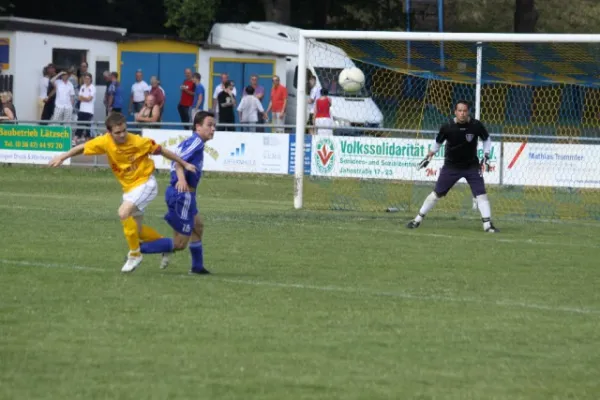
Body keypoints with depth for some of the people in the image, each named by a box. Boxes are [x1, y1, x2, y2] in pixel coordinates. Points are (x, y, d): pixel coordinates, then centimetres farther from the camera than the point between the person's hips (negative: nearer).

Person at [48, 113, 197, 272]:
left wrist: (184, 164, -6)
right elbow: (83, 148, 4)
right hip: (129, 187, 6)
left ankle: (134, 254, -10)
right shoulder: (105, 142, -12)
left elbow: (161, 151, -11)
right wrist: (62, 157, 0)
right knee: (137, 231, 12)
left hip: (145, 183, -6)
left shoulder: (137, 141, -22)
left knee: (124, 213, -28)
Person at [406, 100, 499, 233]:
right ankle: (418, 220, 12)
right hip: (451, 166, 0)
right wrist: (429, 157, 4)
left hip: (472, 166, 0)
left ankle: (487, 224, -4)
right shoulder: (447, 127, -17)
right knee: (437, 193, 2)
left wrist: (486, 157, -5)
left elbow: (487, 139, 2)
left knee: (481, 193, -10)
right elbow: (438, 142, 3)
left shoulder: (476, 125, -16)